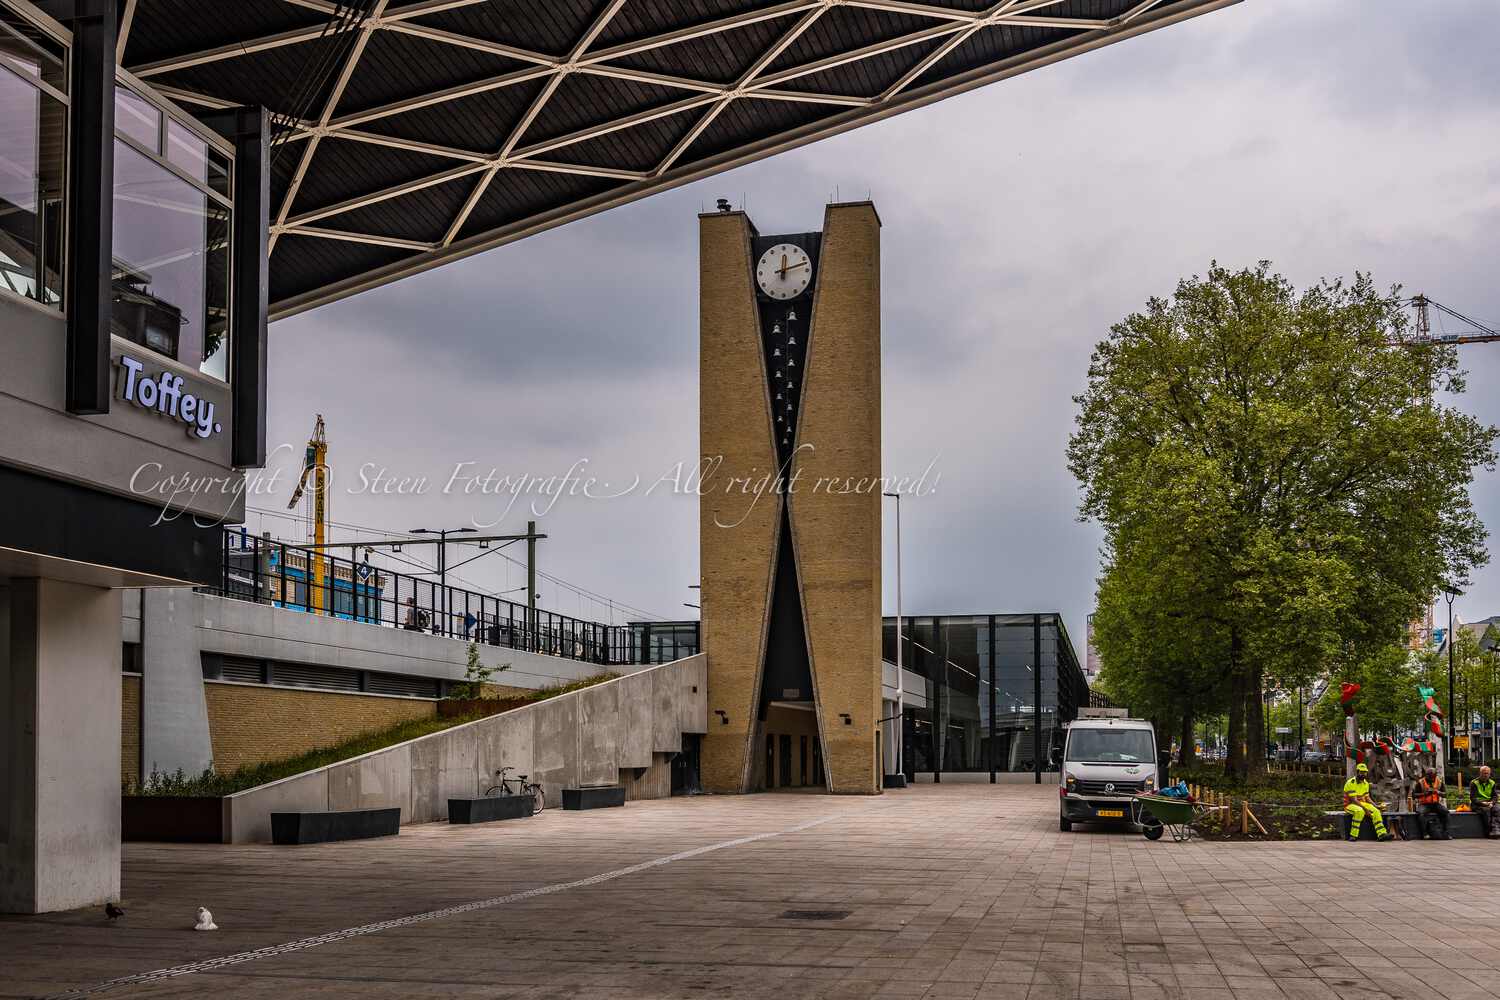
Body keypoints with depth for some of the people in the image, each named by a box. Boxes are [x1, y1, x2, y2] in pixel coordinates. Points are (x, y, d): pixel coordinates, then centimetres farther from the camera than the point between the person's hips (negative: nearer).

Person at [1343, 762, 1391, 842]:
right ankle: (1353, 835, -35)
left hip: (1362, 804, 7)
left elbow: (1367, 798, 15)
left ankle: (1381, 834, -20)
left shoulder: (1365, 783, 11)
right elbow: (1353, 800, -21)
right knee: (1359, 811, -38)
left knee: (1376, 811, -16)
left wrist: (1375, 806, 0)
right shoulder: (1351, 783, -17)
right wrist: (1365, 809, -25)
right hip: (1350, 805, -7)